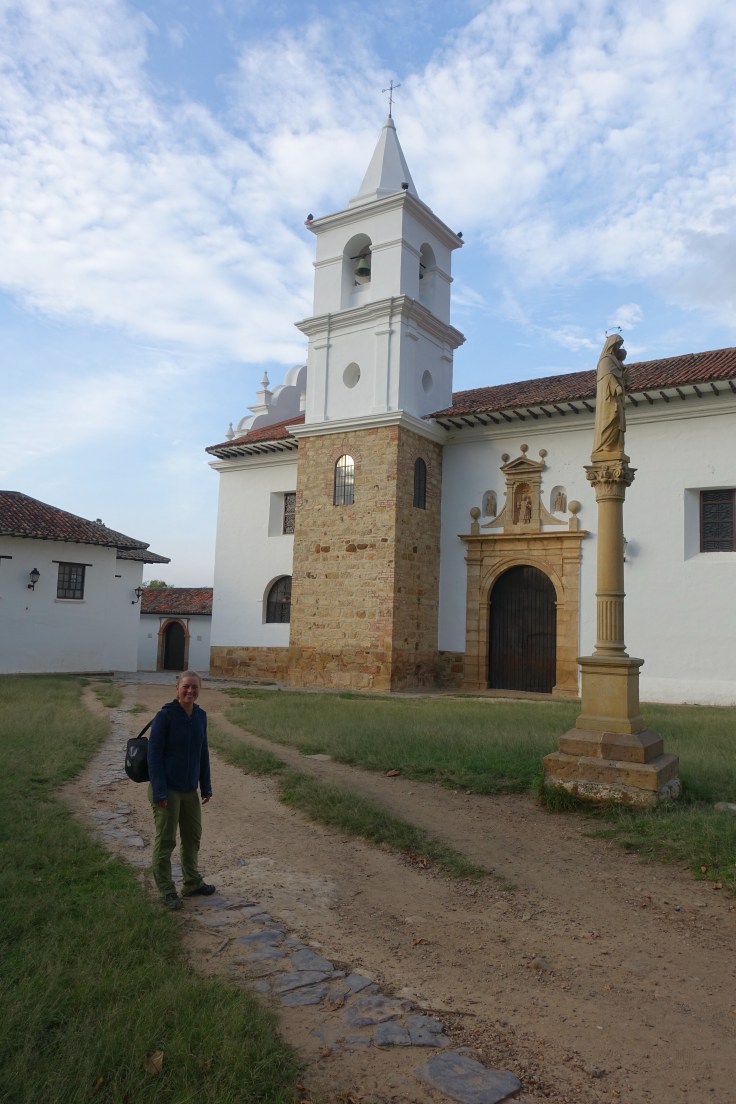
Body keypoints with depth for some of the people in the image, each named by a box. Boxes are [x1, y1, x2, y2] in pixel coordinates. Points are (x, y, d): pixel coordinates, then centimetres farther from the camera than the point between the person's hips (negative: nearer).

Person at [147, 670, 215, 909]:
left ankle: (192, 883, 36)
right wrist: (159, 791, -18)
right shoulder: (165, 716, -16)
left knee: (193, 837, 18)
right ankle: (167, 891, 20)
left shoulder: (200, 716, 3)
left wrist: (206, 786, 11)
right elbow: (154, 755, -15)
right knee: (165, 841, 5)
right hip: (168, 790, -6)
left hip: (190, 790, 7)